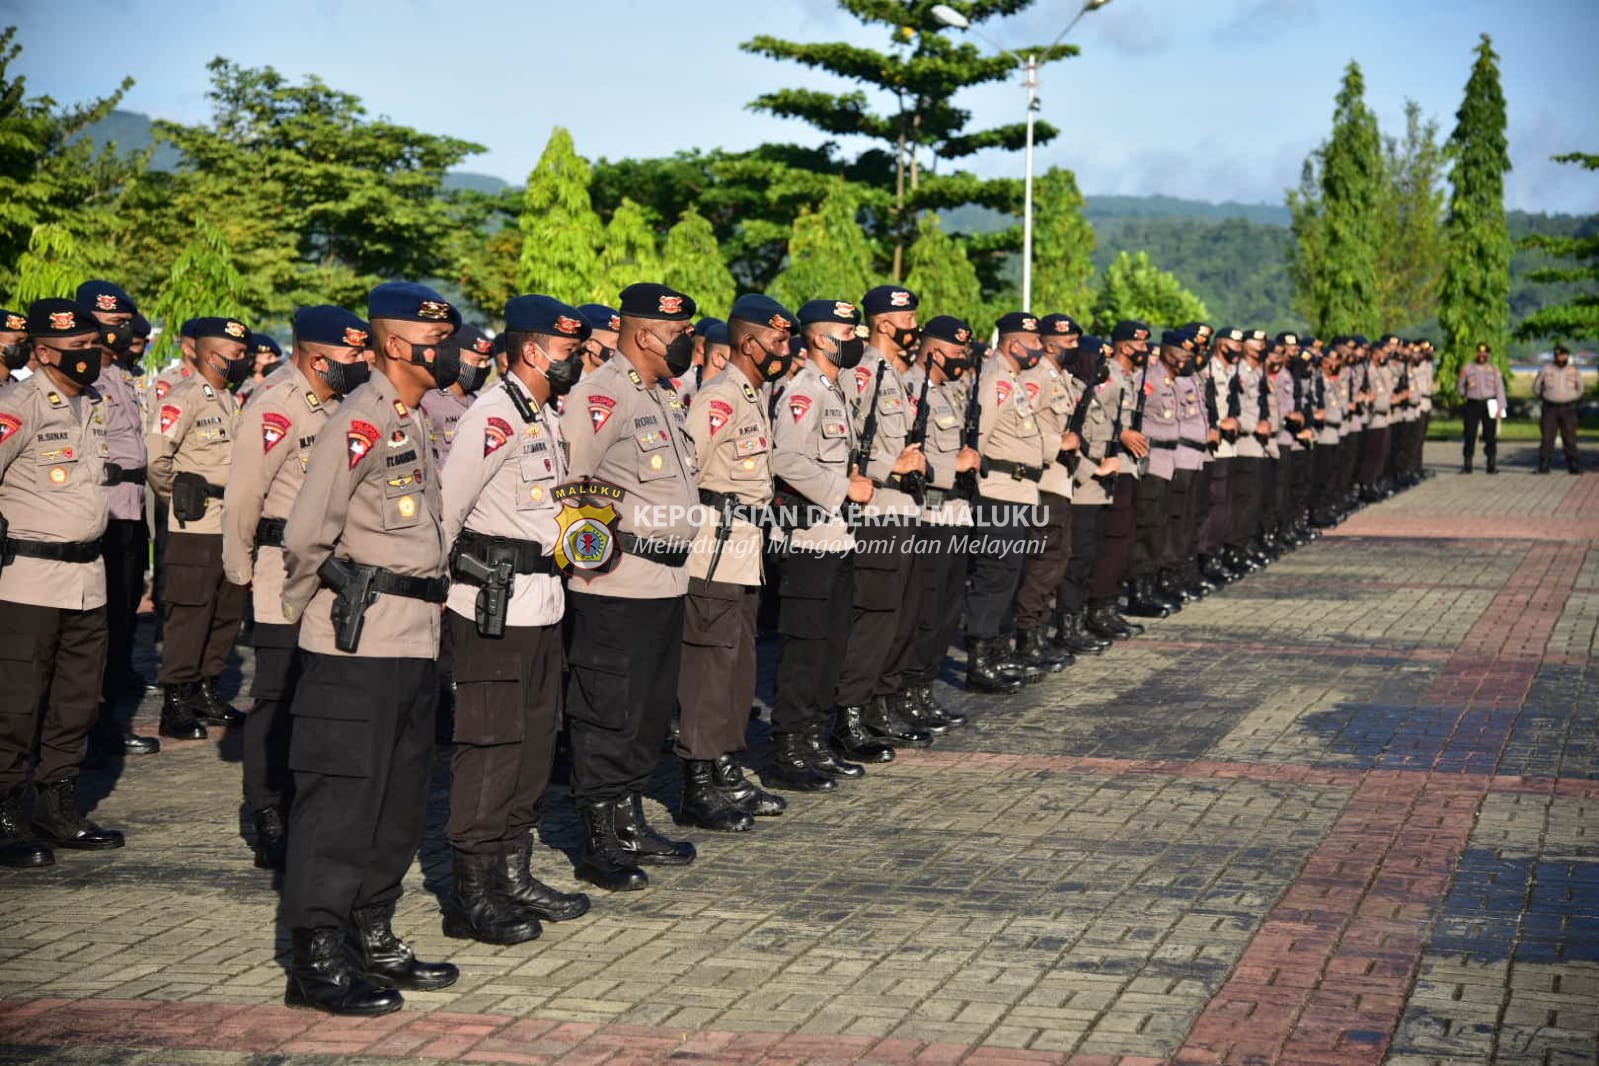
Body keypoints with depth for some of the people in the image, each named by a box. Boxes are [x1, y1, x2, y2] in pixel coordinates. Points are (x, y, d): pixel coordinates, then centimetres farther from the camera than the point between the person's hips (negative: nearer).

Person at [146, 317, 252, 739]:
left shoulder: (229, 400, 15)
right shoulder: (184, 399, -13)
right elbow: (154, 455, -19)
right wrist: (178, 496, -7)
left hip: (232, 526, 9)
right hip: (196, 527, -9)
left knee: (228, 613, 13)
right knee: (190, 616, -4)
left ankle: (207, 692, 24)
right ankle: (175, 705, 3)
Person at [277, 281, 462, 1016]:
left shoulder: (415, 421, 16)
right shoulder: (360, 422, -13)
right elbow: (306, 533, -14)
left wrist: (423, 598, 16)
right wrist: (305, 609, -1)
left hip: (413, 642, 9)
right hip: (358, 644, -9)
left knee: (400, 798, 14)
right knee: (342, 797, -5)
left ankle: (370, 938, 24)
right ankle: (316, 959, 0)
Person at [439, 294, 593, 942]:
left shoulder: (544, 416, 16)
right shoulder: (493, 417, -16)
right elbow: (441, 509, -17)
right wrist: (433, 588, -12)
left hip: (539, 601, 10)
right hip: (494, 606, -10)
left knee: (535, 739, 14)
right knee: (490, 745, -6)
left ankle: (514, 876, 24)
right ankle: (471, 896, 0)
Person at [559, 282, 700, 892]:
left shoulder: (662, 397, 18)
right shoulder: (599, 396, -14)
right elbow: (565, 483, -20)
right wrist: (601, 542, -15)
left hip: (667, 582, 10)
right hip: (615, 587, -10)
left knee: (650, 711, 16)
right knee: (607, 715, -3)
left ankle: (630, 826, 27)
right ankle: (599, 846, 3)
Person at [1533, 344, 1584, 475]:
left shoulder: (1574, 370, 0)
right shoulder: (1546, 368, -3)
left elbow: (1580, 389, 15)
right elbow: (1536, 387, 9)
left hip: (1568, 409, 1)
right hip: (1550, 409, -1)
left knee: (1570, 438, -2)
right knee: (1547, 438, -5)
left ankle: (1573, 466, 0)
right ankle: (1543, 466, -3)